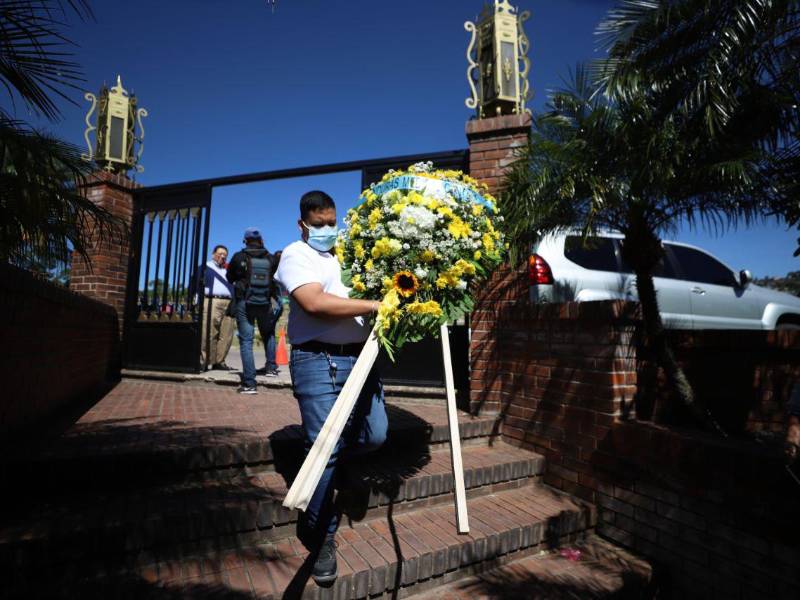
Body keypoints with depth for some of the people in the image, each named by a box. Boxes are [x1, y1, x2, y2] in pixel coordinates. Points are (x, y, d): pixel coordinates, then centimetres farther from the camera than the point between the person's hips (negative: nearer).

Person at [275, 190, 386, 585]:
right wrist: (373, 306, -17)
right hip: (318, 361, -6)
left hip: (360, 357, 6)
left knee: (375, 436, 4)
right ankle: (322, 535, 20)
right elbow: (314, 302, -17)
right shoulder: (296, 255, 1)